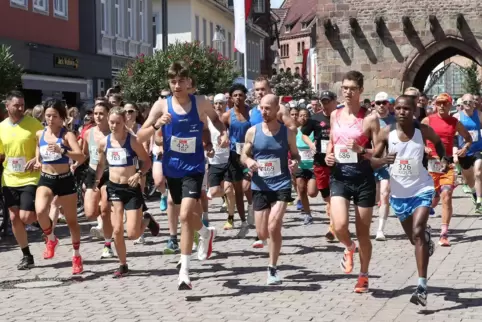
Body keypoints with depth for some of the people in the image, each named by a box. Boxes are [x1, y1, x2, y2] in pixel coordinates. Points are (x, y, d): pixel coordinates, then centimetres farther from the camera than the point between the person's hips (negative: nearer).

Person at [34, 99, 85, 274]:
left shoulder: (67, 135, -11)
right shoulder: (40, 134, 3)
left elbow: (81, 157, -25)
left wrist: (62, 150, -38)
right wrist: (38, 161, 8)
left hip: (65, 180, -2)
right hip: (45, 180, 3)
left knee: (71, 220, 9)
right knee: (40, 211, -26)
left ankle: (77, 256, 27)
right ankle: (51, 240, 2)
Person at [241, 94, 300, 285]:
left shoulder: (287, 132, -1)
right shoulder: (252, 132, 0)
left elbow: (295, 154, 10)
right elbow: (243, 155, 8)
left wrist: (295, 162, -14)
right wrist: (248, 161, -16)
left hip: (281, 185, -2)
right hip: (260, 186, 2)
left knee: (274, 225, -20)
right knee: (262, 233, 6)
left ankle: (273, 269, -5)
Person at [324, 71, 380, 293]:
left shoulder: (369, 118, -5)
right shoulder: (335, 115, 8)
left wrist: (361, 150, -22)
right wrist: (328, 155, 1)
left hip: (363, 177, -3)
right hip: (340, 176, 3)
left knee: (363, 231, 6)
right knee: (339, 226, -16)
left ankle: (363, 275, 26)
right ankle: (349, 248, 20)